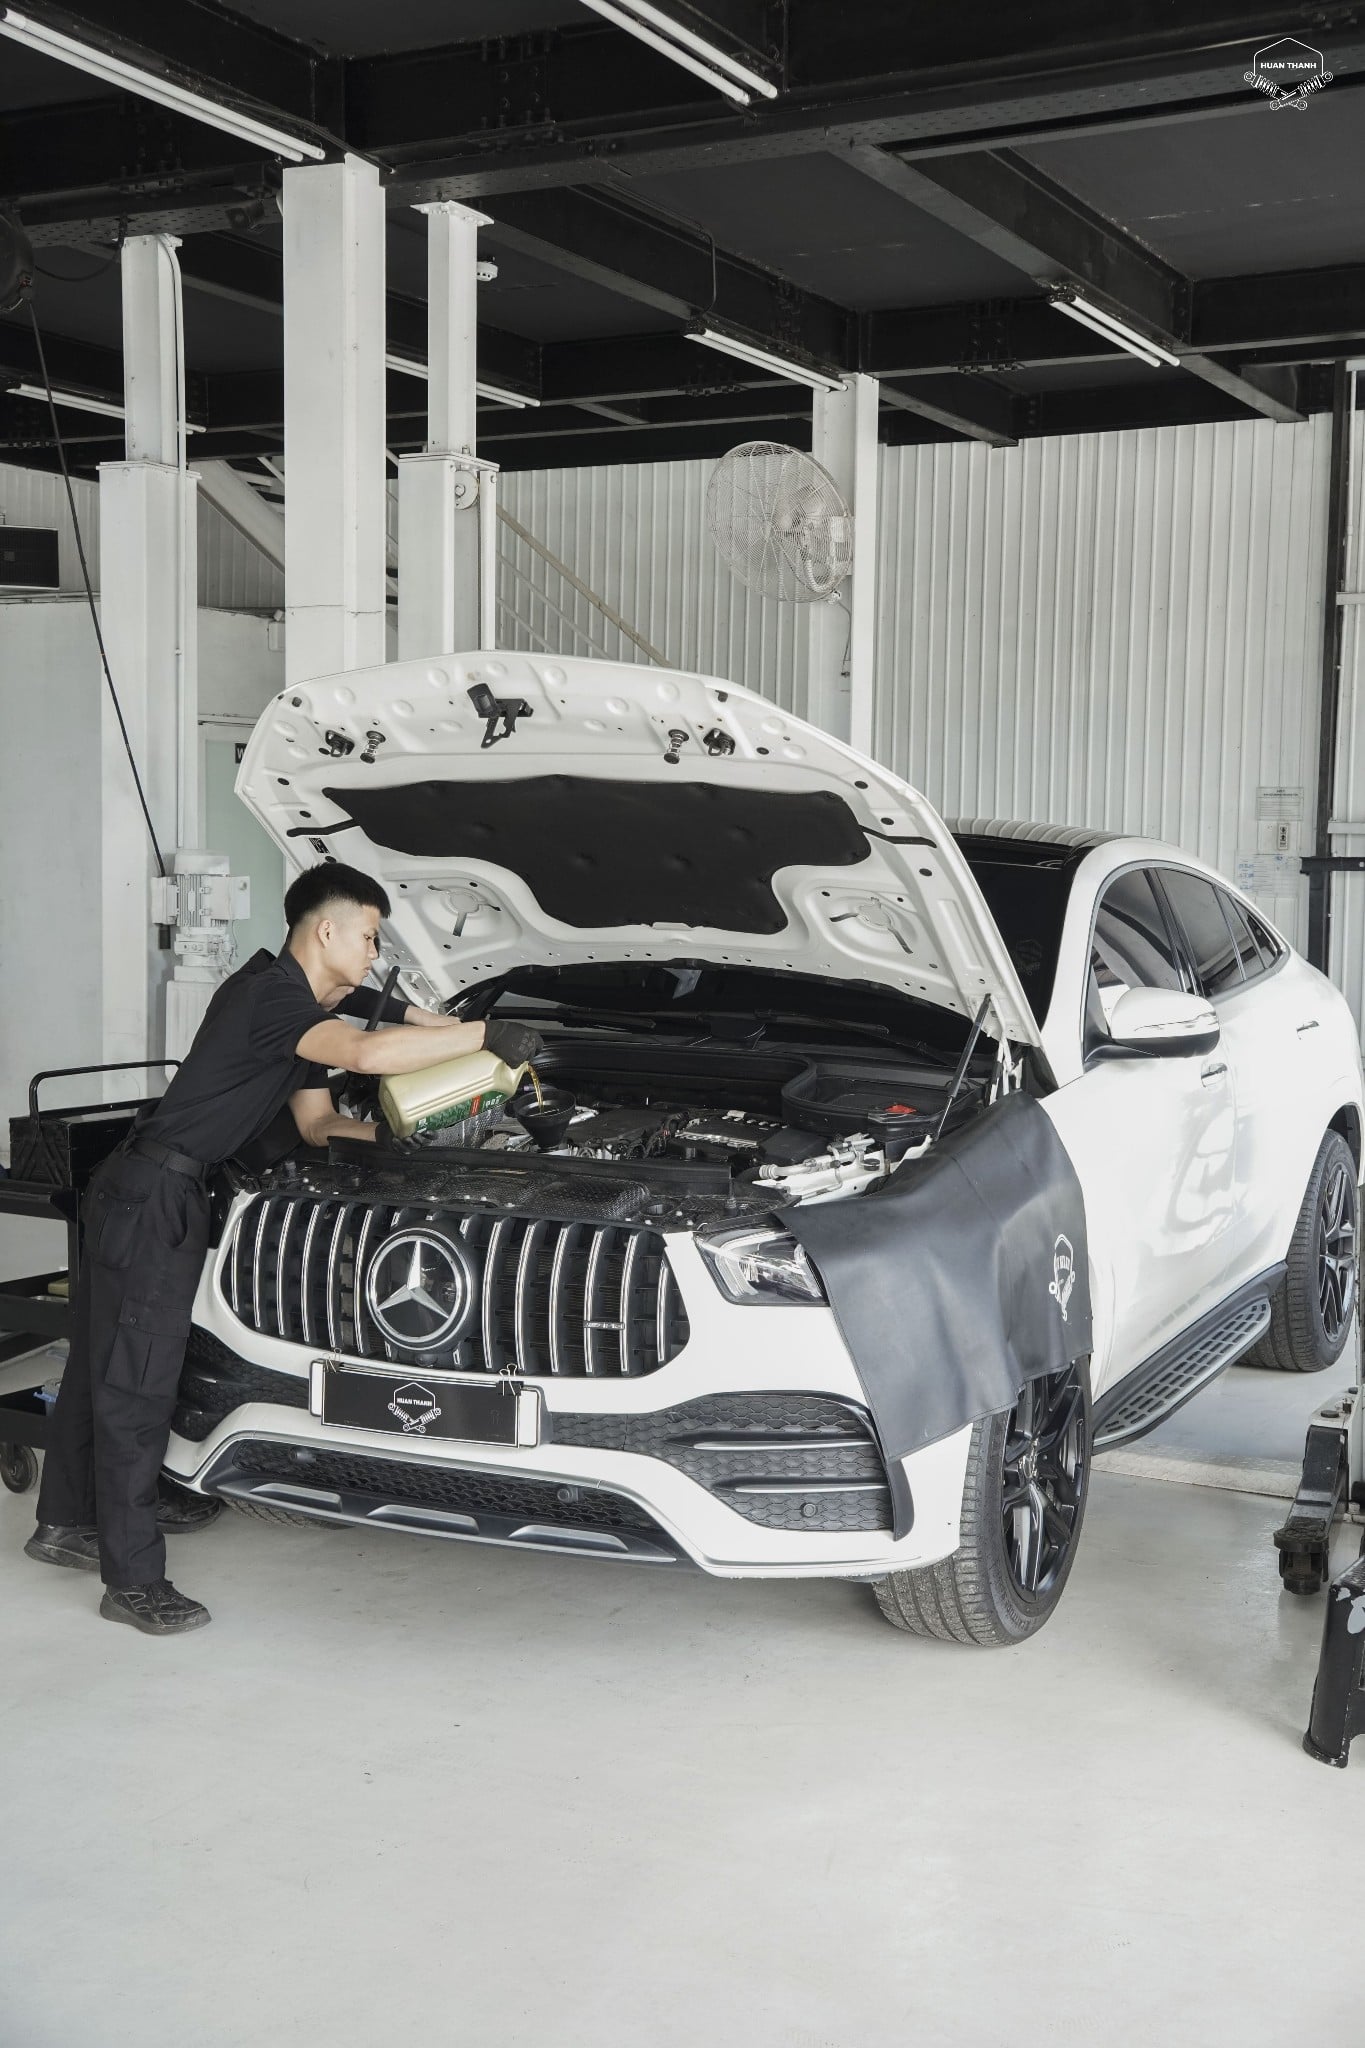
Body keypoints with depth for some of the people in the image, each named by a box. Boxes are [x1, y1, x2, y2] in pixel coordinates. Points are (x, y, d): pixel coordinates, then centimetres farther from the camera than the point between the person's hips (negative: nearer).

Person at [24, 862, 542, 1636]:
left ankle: (66, 1522, 34)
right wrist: (486, 1036, -29)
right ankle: (135, 1581, -2)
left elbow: (317, 1123, 18)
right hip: (152, 1193, -11)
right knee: (136, 1383, -6)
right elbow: (368, 1053, -36)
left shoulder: (315, 1008, 14)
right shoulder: (273, 995, -19)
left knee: (101, 1364, 20)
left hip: (158, 1194, 11)